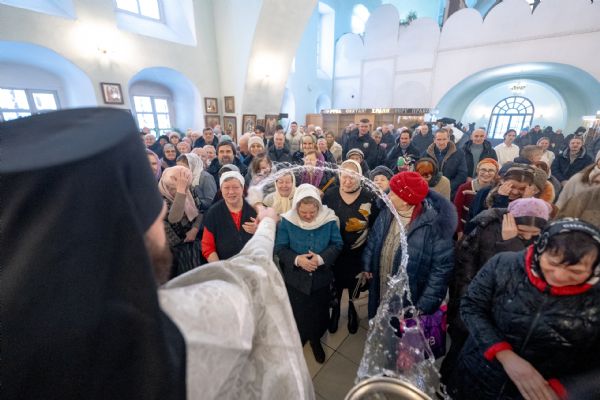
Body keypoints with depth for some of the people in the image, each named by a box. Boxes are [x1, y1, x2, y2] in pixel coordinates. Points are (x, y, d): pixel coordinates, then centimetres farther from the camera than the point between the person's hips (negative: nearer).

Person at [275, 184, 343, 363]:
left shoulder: (329, 220, -12)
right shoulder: (287, 221, -14)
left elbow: (337, 244, -10)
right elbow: (280, 247, -11)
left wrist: (321, 258, -26)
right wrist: (297, 259, -28)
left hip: (321, 277, 1)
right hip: (295, 278, -1)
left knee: (319, 312, 20)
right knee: (297, 313, 16)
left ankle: (316, 341, 50)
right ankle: (296, 341, 48)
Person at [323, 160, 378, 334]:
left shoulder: (369, 197, -12)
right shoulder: (329, 194, -9)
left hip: (358, 252, 0)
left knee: (355, 284, 20)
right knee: (336, 282, 19)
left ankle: (352, 310, 51)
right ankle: (335, 310, 49)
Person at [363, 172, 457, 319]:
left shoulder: (433, 224, -23)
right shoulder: (386, 214, -7)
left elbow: (442, 267, -19)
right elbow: (373, 240, 8)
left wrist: (424, 305, -17)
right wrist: (368, 267, 6)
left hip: (410, 303, -5)